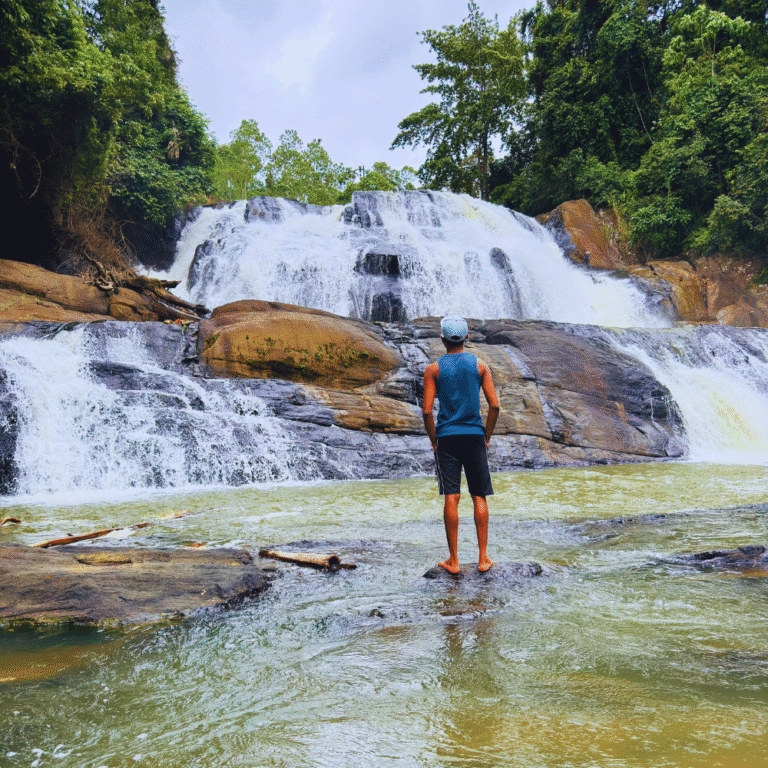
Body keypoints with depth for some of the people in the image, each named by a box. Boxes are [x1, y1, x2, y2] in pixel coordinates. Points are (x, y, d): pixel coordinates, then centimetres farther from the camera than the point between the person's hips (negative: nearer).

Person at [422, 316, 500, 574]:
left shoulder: (433, 369, 0)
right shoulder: (480, 366, 3)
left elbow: (427, 411, -7)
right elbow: (494, 405, -3)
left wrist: (434, 441, 4)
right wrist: (487, 437, 7)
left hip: (447, 437, -1)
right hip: (474, 436, 1)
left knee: (451, 498, 0)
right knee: (479, 497, 8)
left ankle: (454, 560, 4)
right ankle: (483, 557, 10)